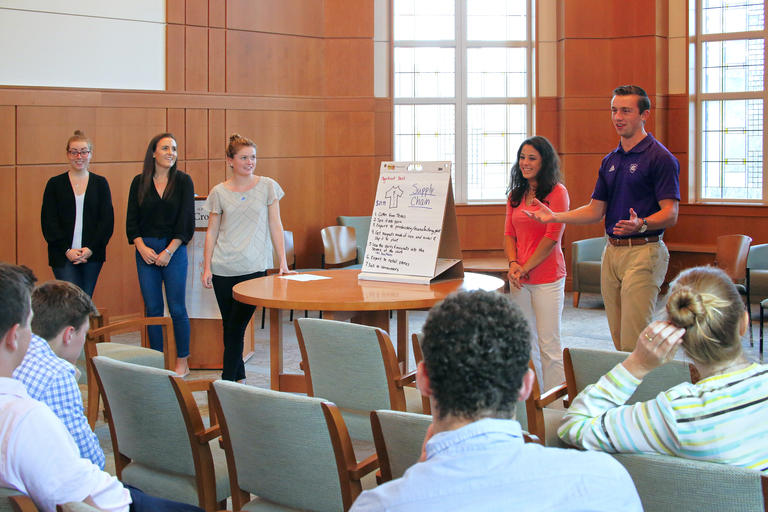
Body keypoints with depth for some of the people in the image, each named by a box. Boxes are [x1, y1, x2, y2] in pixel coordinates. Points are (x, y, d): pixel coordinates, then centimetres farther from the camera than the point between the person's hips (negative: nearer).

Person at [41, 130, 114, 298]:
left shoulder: (100, 183, 8)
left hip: (92, 255, 1)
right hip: (63, 257, -1)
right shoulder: (55, 184, 6)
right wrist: (67, 250, -10)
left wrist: (91, 248, -10)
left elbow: (108, 221, 3)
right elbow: (48, 222, 1)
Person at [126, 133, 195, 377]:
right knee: (152, 308, 5)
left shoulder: (183, 181, 0)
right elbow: (132, 220, 7)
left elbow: (186, 221, -4)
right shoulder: (140, 182, 6)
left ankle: (182, 361, 9)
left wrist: (169, 251, -11)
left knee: (177, 308, -1)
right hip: (146, 250, 2)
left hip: (174, 250, -2)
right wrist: (142, 247, -8)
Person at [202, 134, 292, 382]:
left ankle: (228, 382, -2)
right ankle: (239, 376, 18)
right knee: (229, 326, 6)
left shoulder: (267, 186, 3)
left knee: (237, 326, -7)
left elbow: (275, 225, 3)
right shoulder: (219, 192, 5)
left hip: (254, 266, -2)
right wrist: (207, 267, 2)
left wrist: (283, 261, -2)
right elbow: (211, 232, 8)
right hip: (223, 268, 2)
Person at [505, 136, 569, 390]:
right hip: (519, 280, 6)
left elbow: (552, 237, -11)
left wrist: (526, 268, -9)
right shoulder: (515, 195, 14)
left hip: (547, 278, -6)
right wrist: (513, 263, -4)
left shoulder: (557, 192, -6)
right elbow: (509, 233, 13)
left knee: (548, 344, -3)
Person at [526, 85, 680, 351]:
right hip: (612, 251, 8)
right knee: (618, 338, 10)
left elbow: (670, 214, -15)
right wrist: (555, 216, 3)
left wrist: (641, 224, -35)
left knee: (634, 343, -11)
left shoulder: (660, 158, -9)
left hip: (643, 252, -8)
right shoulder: (610, 160, 16)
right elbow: (596, 210, 16)